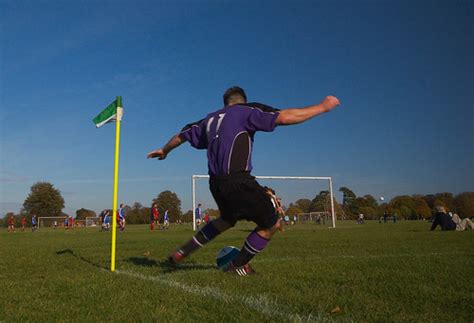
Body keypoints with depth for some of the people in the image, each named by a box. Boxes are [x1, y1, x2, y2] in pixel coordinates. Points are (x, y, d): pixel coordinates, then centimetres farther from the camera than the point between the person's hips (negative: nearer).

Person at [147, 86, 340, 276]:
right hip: (238, 180, -8)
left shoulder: (210, 119, 21)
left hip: (216, 182, 8)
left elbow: (182, 135, 31)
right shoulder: (246, 110, 3)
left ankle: (182, 252, 34)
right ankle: (237, 266, 20)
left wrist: (164, 151, 50)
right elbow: (285, 117, -9)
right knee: (272, 224, 9)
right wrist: (322, 107, 0)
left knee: (228, 219, 33)